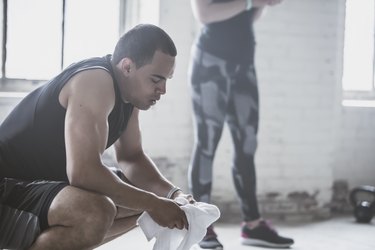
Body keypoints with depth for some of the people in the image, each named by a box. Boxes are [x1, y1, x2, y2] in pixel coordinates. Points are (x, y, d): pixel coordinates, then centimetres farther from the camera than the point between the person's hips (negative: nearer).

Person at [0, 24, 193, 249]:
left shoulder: (129, 89, 5)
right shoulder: (96, 82, -23)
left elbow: (132, 157, 15)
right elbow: (83, 171, -32)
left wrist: (173, 194, -3)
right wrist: (153, 203, -23)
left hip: (43, 184, 11)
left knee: (142, 199, 15)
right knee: (96, 213, -36)